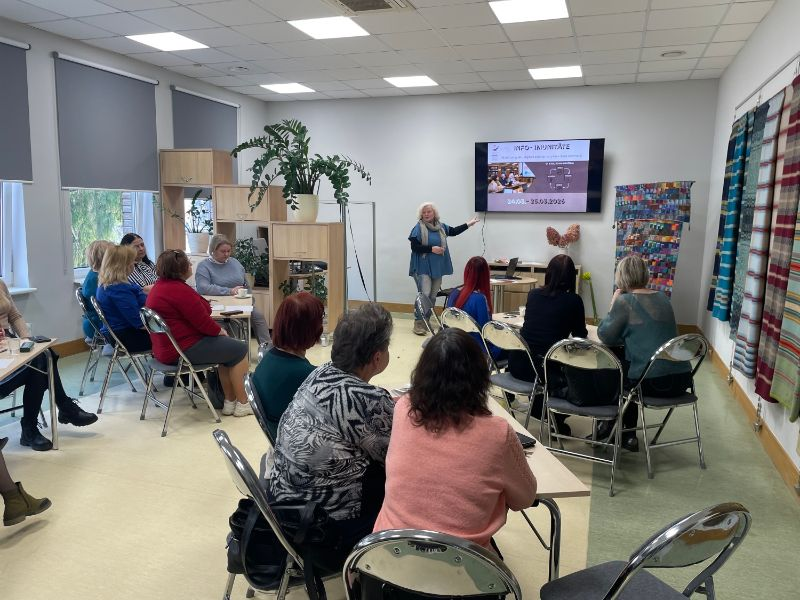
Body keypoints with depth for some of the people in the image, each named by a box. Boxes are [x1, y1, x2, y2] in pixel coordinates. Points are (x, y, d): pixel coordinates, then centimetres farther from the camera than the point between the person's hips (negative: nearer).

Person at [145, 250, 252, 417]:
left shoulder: (160, 285, 11)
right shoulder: (179, 290, -23)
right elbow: (203, 322, -21)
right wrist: (220, 331, -2)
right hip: (184, 350, -11)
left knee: (228, 347, 20)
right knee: (240, 349, 1)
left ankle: (230, 401, 21)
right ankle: (242, 404, 9)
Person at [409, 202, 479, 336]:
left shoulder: (441, 226, 10)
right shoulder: (418, 228, -8)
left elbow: (453, 231, 25)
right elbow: (414, 247, -13)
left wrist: (468, 224, 26)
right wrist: (431, 249, -17)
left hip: (437, 268, 6)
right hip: (423, 268, -6)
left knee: (433, 296, 9)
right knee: (424, 295, -13)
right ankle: (418, 323, -6)